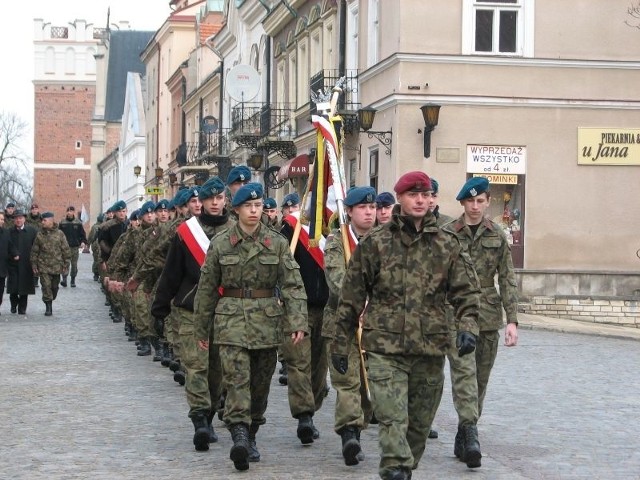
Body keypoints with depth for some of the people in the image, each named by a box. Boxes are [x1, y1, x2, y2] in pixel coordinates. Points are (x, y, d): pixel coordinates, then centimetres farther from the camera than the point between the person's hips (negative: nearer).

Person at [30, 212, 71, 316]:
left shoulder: (59, 234, -1)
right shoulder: (39, 235, 3)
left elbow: (66, 250, 2)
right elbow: (34, 251, 8)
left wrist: (66, 265, -1)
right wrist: (34, 265, 4)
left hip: (56, 266, 0)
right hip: (43, 266, 0)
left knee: (54, 287, 9)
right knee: (46, 286, -8)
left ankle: (50, 300, 32)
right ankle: (48, 307, -1)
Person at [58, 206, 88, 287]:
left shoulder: (78, 223, 5)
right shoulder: (62, 222, 4)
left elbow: (82, 234, 8)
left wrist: (83, 242, -6)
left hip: (75, 247, 1)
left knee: (74, 264, 5)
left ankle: (73, 280, 13)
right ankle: (64, 279, -12)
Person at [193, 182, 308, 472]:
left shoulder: (277, 243, 2)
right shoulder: (220, 243, 1)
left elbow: (293, 284, -4)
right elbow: (206, 288, 7)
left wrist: (297, 322, -17)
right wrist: (201, 329, 8)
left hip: (267, 320, 2)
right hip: (232, 320, -2)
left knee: (260, 382, 9)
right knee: (236, 378, -15)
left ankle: (249, 435, 25)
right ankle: (239, 434, -24)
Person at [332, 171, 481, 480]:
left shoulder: (447, 246, 7)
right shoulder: (374, 243, 2)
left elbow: (466, 291, 8)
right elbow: (351, 297, 5)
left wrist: (468, 325, -11)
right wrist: (341, 344, 5)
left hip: (431, 350, 3)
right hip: (385, 348, -3)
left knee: (420, 423, 12)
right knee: (393, 420, -15)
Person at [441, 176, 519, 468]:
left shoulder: (497, 236, 8)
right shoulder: (446, 234, 1)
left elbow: (507, 280, 6)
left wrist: (512, 320, -2)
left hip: (488, 315, 3)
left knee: (481, 378, 7)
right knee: (464, 372, -17)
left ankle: (462, 438, 17)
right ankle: (471, 435, -25)